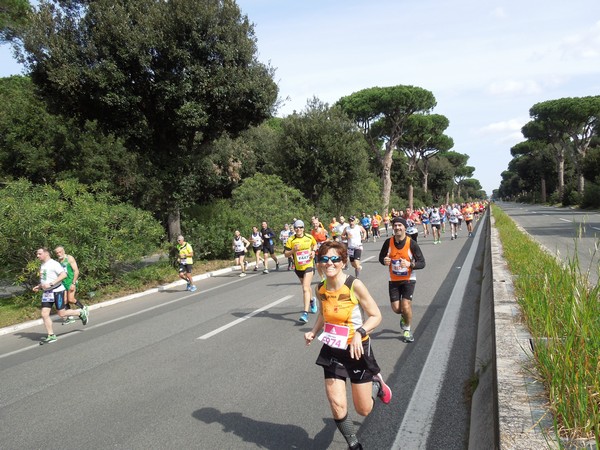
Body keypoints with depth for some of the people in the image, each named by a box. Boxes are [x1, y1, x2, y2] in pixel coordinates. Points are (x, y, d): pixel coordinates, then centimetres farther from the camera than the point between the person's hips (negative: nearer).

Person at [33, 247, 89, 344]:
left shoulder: (53, 264, -13)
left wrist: (51, 284, -28)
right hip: (46, 293, 8)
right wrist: (39, 286, 11)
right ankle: (51, 336, 8)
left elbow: (64, 274, -25)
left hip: (57, 291, -8)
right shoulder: (42, 266, 14)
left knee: (62, 314, -3)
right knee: (44, 314, 0)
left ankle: (82, 312, 19)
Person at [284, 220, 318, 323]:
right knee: (306, 287, 21)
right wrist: (293, 250, -23)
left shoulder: (309, 237, -3)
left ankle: (305, 313, -18)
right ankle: (311, 300, 52)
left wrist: (313, 251, -1)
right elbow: (286, 254, -5)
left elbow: (315, 244, 19)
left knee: (305, 288, -15)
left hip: (309, 266, -2)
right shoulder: (291, 240, -7)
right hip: (298, 267, 3)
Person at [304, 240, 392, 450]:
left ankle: (377, 383, 43)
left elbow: (376, 316, -15)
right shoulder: (320, 289, -5)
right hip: (332, 350, 3)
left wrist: (359, 332, -30)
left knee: (363, 410, 10)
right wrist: (314, 332, -2)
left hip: (357, 349, -3)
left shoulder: (355, 285, -21)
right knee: (337, 406, -4)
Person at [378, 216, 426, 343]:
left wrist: (410, 264, -33)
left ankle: (407, 330, 16)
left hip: (408, 279, -2)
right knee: (396, 308, 1)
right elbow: (381, 257, 4)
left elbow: (422, 263, -14)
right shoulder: (388, 242, -9)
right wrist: (384, 261, -20)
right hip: (394, 280, 3)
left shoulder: (412, 244, -17)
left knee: (406, 305, -12)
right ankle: (404, 316, 41)